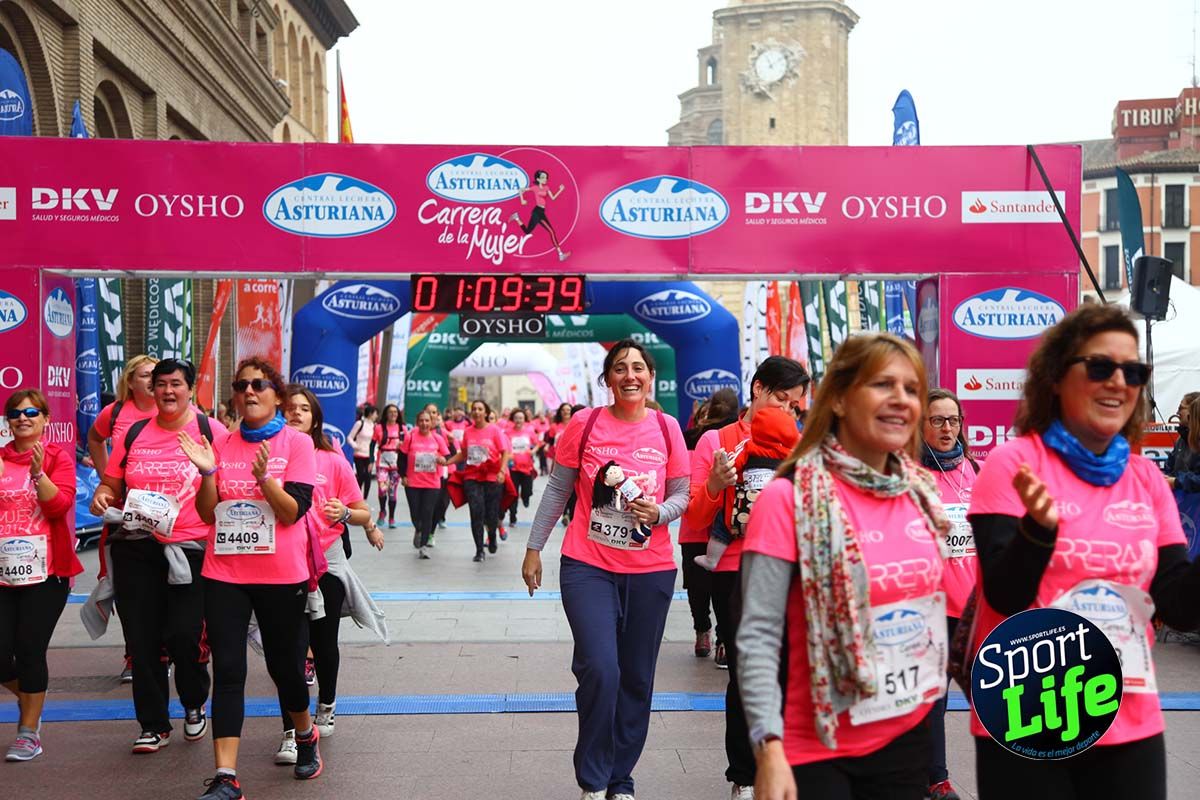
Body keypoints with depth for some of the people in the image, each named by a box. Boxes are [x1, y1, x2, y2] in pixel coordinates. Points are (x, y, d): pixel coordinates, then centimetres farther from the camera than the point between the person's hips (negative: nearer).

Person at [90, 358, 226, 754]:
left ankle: (194, 706, 21)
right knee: (142, 639, 4)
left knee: (184, 635, -9)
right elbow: (110, 484, 15)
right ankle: (154, 725, 19)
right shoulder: (134, 434, 10)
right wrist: (102, 497, -5)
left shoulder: (212, 432, -1)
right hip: (135, 550, 4)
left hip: (191, 550, -4)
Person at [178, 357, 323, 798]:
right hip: (224, 573, 2)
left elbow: (292, 511, -12)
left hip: (281, 575, -2)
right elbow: (208, 514, 3)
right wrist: (207, 471, -13)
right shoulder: (222, 444, 5)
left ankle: (306, 734, 41)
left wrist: (264, 476, -27)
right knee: (227, 671, -3)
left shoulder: (297, 443, -4)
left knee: (284, 664, 11)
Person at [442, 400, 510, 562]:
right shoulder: (468, 432, 6)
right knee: (476, 512, -9)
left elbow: (505, 453, -4)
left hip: (492, 478, -2)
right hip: (472, 477, 2)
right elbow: (463, 454, 15)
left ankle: (492, 536, 34)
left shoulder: (494, 430, -2)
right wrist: (446, 461, 2)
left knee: (491, 515, 0)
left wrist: (502, 471, -18)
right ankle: (479, 550, 2)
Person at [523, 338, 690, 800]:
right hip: (588, 567, -2)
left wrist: (659, 512, -15)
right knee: (600, 670, -14)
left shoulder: (667, 429, 2)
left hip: (651, 571, 3)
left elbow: (682, 496, 7)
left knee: (636, 679, 9)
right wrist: (534, 548, 4)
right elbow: (557, 489, 4)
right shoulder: (585, 424, -3)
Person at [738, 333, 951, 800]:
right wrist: (769, 749, -23)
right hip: (815, 750, -5)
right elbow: (758, 637, -17)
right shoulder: (790, 498, -15)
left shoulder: (921, 494, 4)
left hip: (906, 739, 6)